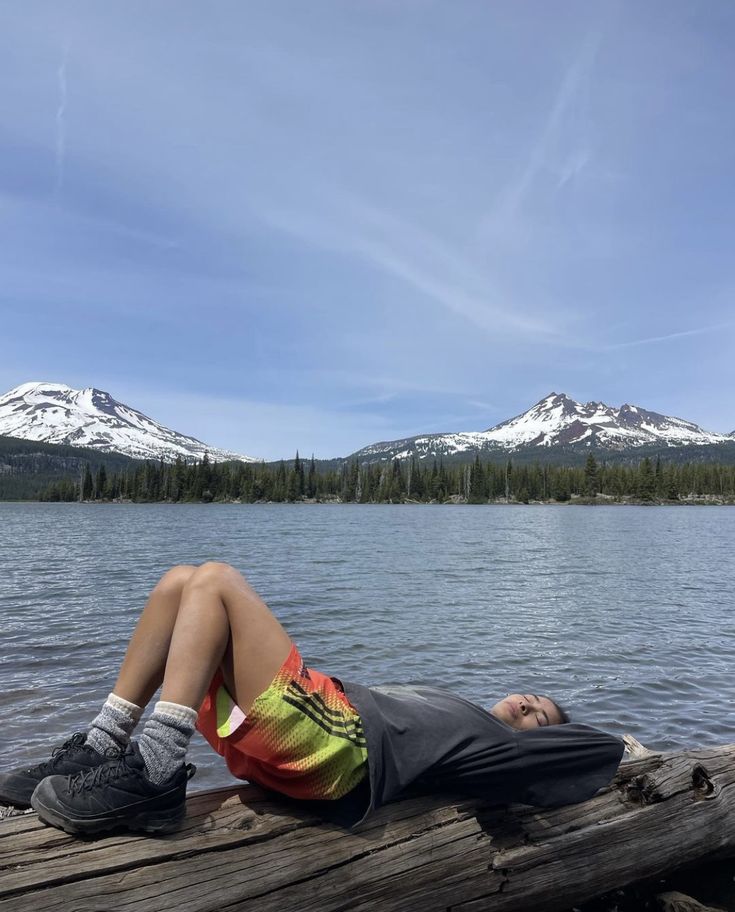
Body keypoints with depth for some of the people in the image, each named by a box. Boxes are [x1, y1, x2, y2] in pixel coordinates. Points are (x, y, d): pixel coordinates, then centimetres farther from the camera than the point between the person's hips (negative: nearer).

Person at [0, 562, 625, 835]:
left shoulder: (499, 743, 13)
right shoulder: (452, 710, 34)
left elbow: (605, 753, 10)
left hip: (337, 747, -8)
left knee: (215, 580, -17)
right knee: (182, 580, 2)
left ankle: (153, 776, -22)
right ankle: (101, 748, -1)